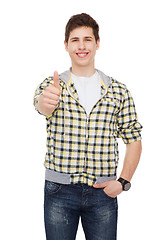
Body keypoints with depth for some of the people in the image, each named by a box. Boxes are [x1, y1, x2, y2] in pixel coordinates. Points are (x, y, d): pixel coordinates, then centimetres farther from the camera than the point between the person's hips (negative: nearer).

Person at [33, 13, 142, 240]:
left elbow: (134, 140, 7)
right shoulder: (52, 85, 0)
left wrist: (123, 181, -4)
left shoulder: (119, 91, 3)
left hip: (104, 193, 1)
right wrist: (46, 101, -47)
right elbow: (41, 104, -23)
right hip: (59, 192, 0)